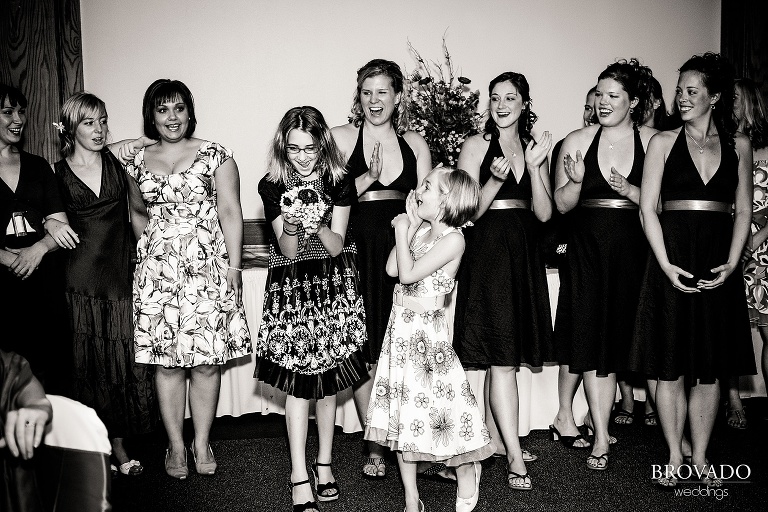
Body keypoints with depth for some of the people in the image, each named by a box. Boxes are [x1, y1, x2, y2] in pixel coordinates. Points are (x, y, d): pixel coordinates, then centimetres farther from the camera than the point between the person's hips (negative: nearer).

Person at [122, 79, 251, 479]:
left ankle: (202, 443, 15)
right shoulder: (137, 159, 11)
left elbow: (230, 213, -1)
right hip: (157, 272, 2)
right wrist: (151, 244, 8)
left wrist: (233, 269, -7)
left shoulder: (214, 155, 2)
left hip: (207, 269, -2)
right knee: (167, 361, 3)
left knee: (206, 361, 1)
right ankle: (175, 445, 15)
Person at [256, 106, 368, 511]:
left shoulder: (340, 182, -1)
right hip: (291, 284, -1)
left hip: (333, 285, 1)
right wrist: (290, 227, -28)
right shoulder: (272, 185, -3)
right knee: (298, 382, -5)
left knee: (328, 380, 7)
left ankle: (324, 463, 23)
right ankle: (299, 478, 2)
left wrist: (320, 227, -25)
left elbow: (336, 247, -5)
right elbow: (289, 251, -6)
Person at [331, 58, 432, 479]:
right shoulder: (340, 137, 5)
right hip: (359, 251, -1)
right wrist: (367, 178, -13)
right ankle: (375, 446, 11)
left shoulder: (415, 143, 12)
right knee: (364, 349, 0)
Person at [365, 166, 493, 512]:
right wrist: (409, 225, 2)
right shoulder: (422, 230, 9)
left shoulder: (453, 238, -13)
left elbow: (408, 274, -19)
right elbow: (392, 269, 2)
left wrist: (402, 230, -8)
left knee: (445, 406, -1)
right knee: (402, 414, 9)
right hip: (400, 328, 7)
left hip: (427, 332, -7)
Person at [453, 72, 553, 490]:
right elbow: (468, 212, -5)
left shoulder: (534, 147, 12)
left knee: (503, 356, 11)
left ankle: (495, 438, 23)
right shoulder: (477, 145, -2)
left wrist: (533, 167, -7)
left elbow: (544, 213, 5)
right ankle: (515, 457, -5)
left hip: (524, 252, 5)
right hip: (488, 251, -5)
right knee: (502, 357, -8)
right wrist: (495, 180, -21)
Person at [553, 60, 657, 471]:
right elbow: (563, 204, 2)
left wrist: (630, 190, -16)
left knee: (616, 338, 7)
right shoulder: (578, 141, 2)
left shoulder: (653, 142, 1)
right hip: (587, 248, 0)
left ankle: (566, 415, 26)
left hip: (633, 250, 1)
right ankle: (601, 437, 3)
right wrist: (576, 179, -17)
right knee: (592, 337, -3)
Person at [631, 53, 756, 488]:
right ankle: (675, 457, 15)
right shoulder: (664, 142, 4)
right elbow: (648, 208, 0)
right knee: (672, 367, 2)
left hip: (719, 261, 2)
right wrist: (665, 264, -11)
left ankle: (701, 457, 19)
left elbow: (744, 210, 9)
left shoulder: (739, 144, 9)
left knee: (711, 369, 7)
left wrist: (732, 263, -5)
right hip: (673, 259, -1)